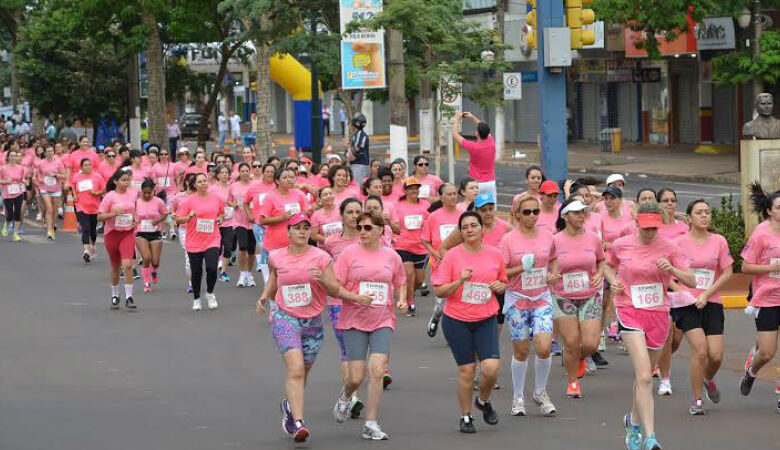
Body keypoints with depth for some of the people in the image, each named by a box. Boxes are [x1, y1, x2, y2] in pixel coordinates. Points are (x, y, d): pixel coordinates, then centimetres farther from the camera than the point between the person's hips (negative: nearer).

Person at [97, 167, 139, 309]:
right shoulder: (110, 196, -9)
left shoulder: (133, 193, 1)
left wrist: (136, 220, 6)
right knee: (115, 266, 11)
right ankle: (115, 296, 29)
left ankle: (129, 297, -11)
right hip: (112, 233, -1)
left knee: (128, 265, -15)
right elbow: (100, 216, -10)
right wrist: (113, 213, -25)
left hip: (128, 233, 1)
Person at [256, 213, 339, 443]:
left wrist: (322, 279, -24)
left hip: (313, 322, 2)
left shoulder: (321, 257, -5)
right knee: (295, 369, -20)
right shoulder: (276, 257, 0)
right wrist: (264, 296, 6)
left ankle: (289, 405, 45)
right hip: (285, 319, -2)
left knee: (302, 374, 14)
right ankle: (298, 422, -27)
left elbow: (335, 290, -5)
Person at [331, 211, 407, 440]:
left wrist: (401, 300, -1)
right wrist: (357, 298, -21)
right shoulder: (349, 253, -3)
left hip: (383, 320, 1)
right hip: (354, 320, -1)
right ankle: (345, 395, 35)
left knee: (377, 371, -13)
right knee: (356, 377, -3)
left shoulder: (392, 256, 5)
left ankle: (371, 424, -6)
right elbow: (336, 287, -5)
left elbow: (400, 283, 20)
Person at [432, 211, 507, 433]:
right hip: (456, 321, -2)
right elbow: (439, 291, -6)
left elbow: (503, 282, 19)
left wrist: (500, 286, -4)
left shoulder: (495, 254, 3)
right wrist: (460, 280, -20)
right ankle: (466, 417, 17)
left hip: (486, 320, 2)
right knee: (467, 370, 0)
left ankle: (483, 401, 18)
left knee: (491, 367, -13)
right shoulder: (452, 256, -5)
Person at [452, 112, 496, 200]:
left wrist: (457, 119, 11)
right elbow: (485, 130, 19)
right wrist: (472, 117, 27)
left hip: (476, 184, -5)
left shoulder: (473, 147, -16)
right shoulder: (491, 143, -3)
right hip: (491, 182, 5)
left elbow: (455, 135, -3)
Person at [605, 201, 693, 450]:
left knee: (644, 375, 16)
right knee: (644, 376, -18)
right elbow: (608, 265, 20)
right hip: (629, 311, -2)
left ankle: (634, 421, 42)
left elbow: (691, 281, -4)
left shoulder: (668, 247, -3)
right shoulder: (621, 245, -2)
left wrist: (672, 270, -23)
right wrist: (613, 281, -1)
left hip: (658, 314, 2)